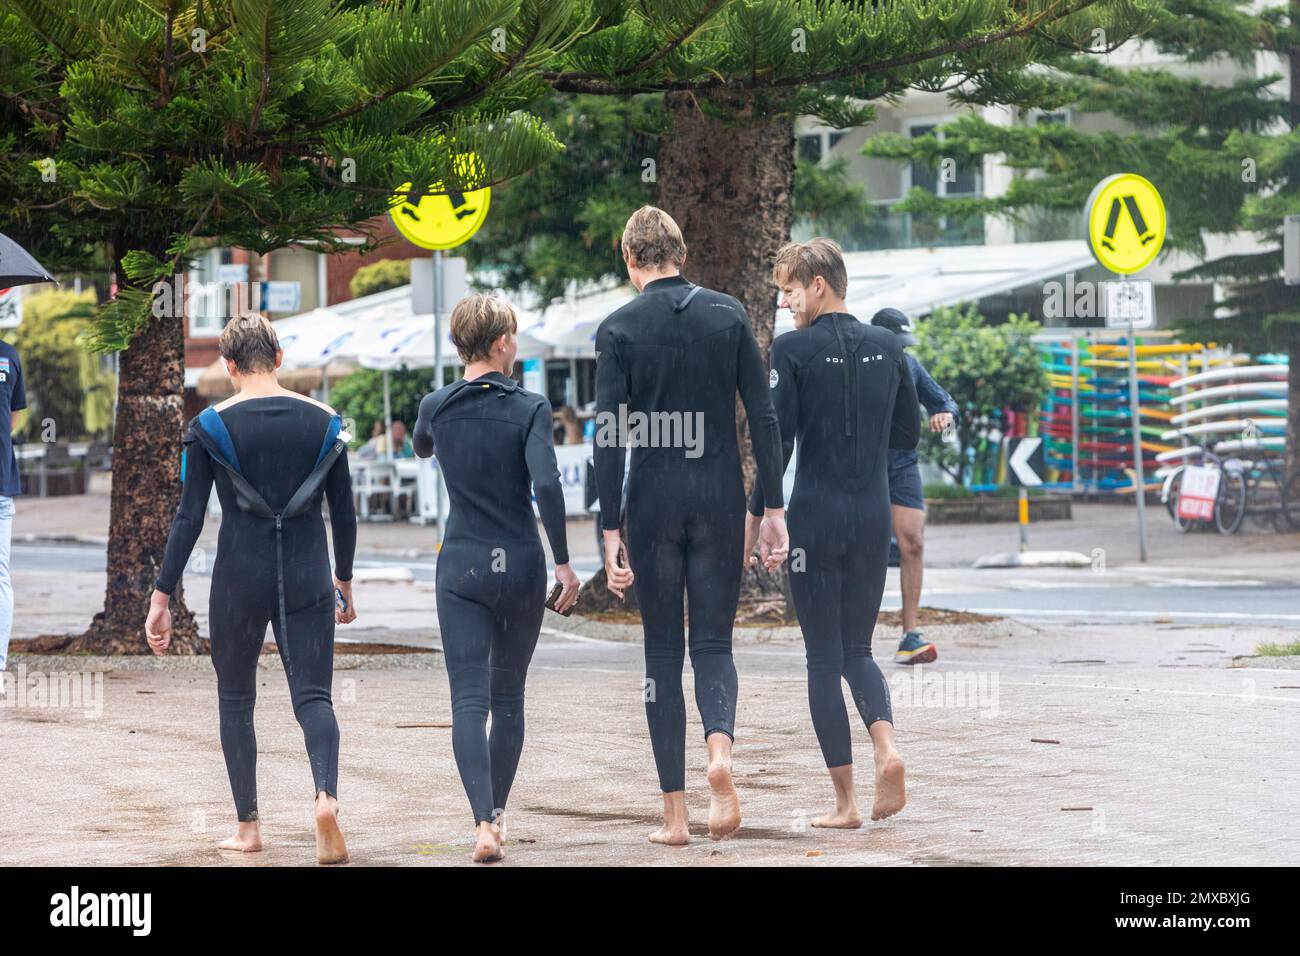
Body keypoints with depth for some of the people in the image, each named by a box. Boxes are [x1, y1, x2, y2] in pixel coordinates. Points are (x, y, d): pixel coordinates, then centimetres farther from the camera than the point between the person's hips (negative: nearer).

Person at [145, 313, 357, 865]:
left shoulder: (210, 426, -4)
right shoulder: (324, 422, 3)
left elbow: (188, 519, -6)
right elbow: (344, 514, 8)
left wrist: (162, 596, -2)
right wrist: (345, 582, 22)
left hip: (239, 577, -1)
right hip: (307, 578, 1)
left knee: (235, 700, 15)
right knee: (313, 696, 2)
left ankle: (248, 826, 15)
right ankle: (326, 793, -26)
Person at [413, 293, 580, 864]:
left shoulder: (436, 407, 1)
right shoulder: (530, 409, -7)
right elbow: (546, 484, -18)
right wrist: (563, 562, -13)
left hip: (461, 565, 0)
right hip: (520, 565, 0)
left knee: (469, 700, -5)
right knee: (509, 697, 15)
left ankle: (484, 823, -21)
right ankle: (496, 812, 23)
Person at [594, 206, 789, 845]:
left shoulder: (619, 329, -3)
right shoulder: (730, 317, 3)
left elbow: (610, 437, -8)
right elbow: (763, 419, 0)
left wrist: (610, 534, -7)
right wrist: (775, 510, 5)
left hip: (653, 504, -1)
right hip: (721, 502, 1)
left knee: (663, 653, 7)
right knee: (713, 642, 9)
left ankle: (674, 814, 5)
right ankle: (720, 747, -22)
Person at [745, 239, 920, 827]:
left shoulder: (793, 349, -8)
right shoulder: (886, 348, 7)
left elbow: (776, 442, -11)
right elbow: (909, 432, 14)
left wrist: (754, 516, -4)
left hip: (815, 515, -4)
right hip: (873, 516, 4)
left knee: (823, 657, 4)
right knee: (857, 649, 16)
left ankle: (845, 801, 3)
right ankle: (886, 748, -12)